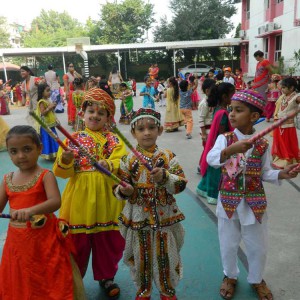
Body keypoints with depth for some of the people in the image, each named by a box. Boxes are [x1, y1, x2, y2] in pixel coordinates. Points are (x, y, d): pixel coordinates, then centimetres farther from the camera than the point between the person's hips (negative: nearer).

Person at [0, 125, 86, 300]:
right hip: (17, 241, 5)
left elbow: (55, 202, -29)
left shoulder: (45, 176, -13)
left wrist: (31, 210, -46)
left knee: (48, 281, 9)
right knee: (19, 282, 20)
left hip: (44, 239, -5)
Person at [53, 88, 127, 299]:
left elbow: (121, 163, -14)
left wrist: (110, 165, -34)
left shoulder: (114, 140, 2)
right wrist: (65, 161, -27)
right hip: (80, 199, 0)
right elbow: (61, 171, -6)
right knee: (78, 242, 11)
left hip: (106, 200, 1)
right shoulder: (73, 139, 1)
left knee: (108, 241, 13)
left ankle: (106, 276, 37)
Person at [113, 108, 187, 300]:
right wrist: (123, 191, -24)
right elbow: (119, 186, -2)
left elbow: (181, 183, -8)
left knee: (166, 257, 15)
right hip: (138, 218, 0)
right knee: (141, 258, 16)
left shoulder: (168, 156, -5)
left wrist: (165, 177, -25)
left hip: (165, 217, 0)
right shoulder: (128, 160, -6)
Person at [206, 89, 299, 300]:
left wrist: (281, 174, -17)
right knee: (228, 244, 16)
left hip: (254, 203, 1)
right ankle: (230, 276, 43)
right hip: (228, 201, 0)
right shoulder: (225, 138, -10)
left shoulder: (263, 144, -6)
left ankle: (256, 279, 43)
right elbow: (211, 159, -28)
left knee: (258, 246, 16)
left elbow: (265, 173, 2)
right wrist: (231, 150, -46)